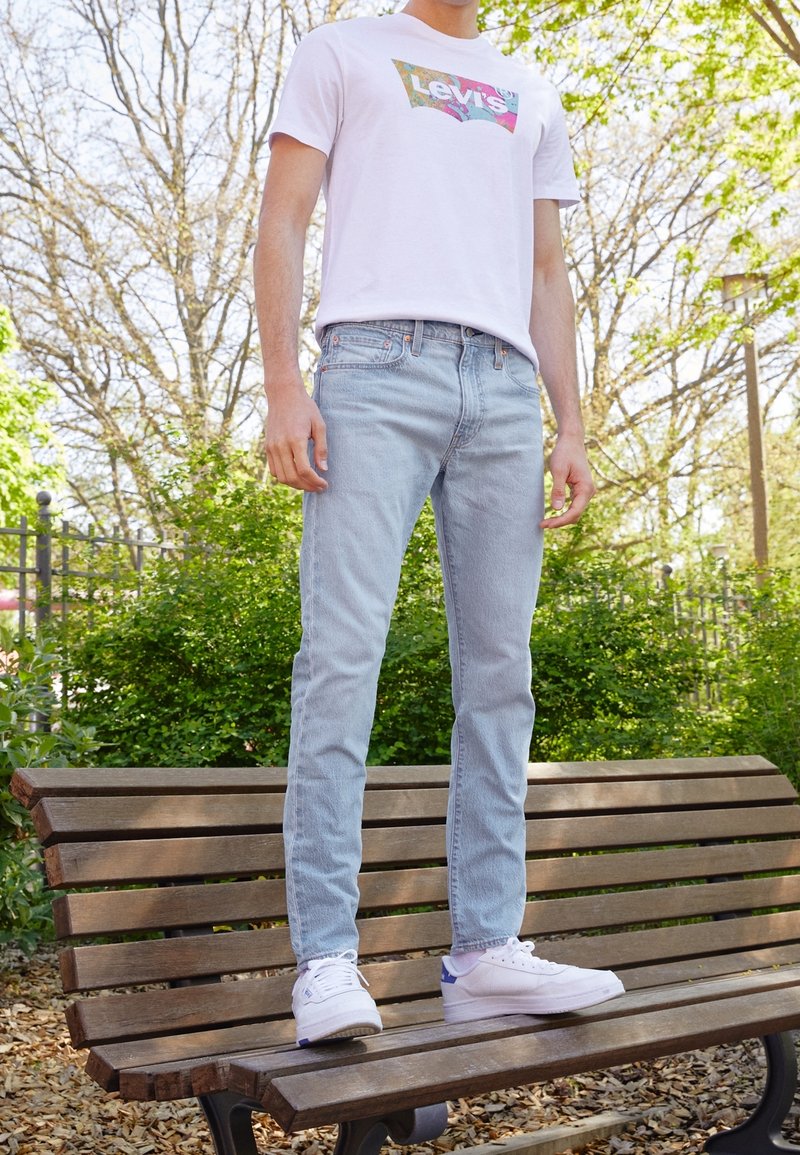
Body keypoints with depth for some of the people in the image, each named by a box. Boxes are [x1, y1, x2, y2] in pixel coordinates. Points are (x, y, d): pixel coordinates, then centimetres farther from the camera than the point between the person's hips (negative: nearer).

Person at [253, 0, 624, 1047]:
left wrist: (571, 427, 11)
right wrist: (283, 386, -8)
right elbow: (284, 221, 7)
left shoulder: (532, 97, 29)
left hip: (504, 384, 4)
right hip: (377, 362, -4)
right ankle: (326, 962, -12)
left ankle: (485, 953, 3)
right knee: (343, 654, -14)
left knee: (499, 673, -2)